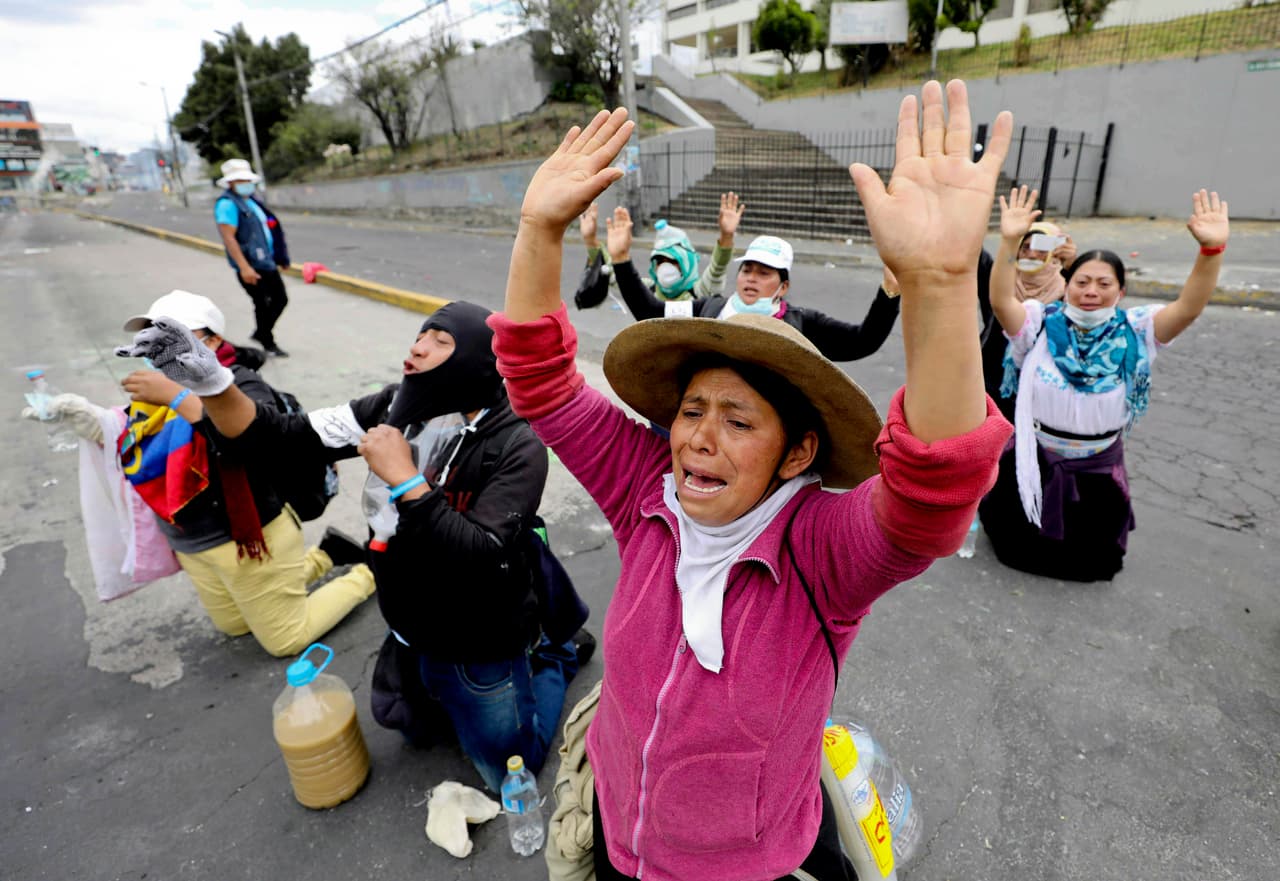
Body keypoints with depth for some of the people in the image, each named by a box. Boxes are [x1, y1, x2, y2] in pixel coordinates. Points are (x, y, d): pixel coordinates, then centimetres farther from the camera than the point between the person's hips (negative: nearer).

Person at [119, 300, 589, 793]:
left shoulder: (516, 447, -27)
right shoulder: (395, 409, -10)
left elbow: (482, 558, -36)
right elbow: (283, 436, -10)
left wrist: (404, 478, -36)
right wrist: (208, 381, -25)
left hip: (478, 648, -6)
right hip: (410, 633, 6)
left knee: (512, 774, 15)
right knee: (423, 731, 32)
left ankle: (555, 656, 34)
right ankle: (527, 649, 43)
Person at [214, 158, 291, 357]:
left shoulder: (252, 200, 15)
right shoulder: (227, 204, -12)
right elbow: (228, 237, -20)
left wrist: (280, 257, 22)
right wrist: (244, 267, -27)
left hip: (267, 262, 8)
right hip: (251, 266, -8)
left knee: (281, 299, 13)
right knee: (262, 304, 0)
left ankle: (260, 333, 30)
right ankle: (269, 345, 14)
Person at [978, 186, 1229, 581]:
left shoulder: (1134, 331, -7)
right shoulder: (1041, 324, -13)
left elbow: (1189, 307, -22)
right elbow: (1000, 301, -30)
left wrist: (1212, 249, -37)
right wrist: (1010, 241, -43)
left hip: (1099, 468, 2)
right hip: (1035, 460, -2)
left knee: (1092, 561, 21)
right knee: (1017, 546, 16)